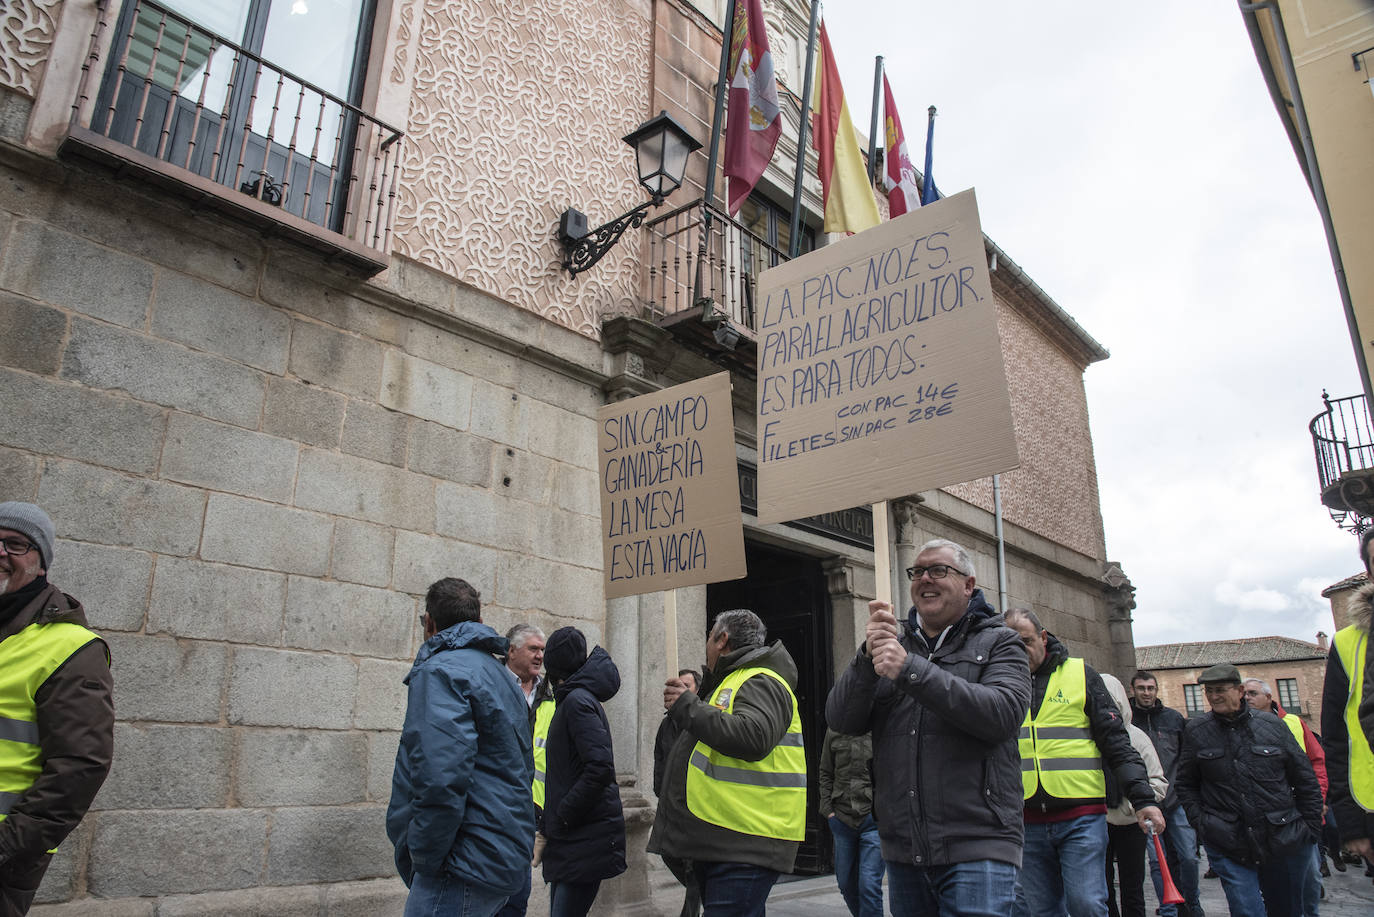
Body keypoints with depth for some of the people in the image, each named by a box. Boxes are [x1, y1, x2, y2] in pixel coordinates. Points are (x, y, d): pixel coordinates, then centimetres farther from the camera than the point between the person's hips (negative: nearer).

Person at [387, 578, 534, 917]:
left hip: (465, 869, -9)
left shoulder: (440, 670, -12)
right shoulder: (502, 676, 18)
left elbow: (440, 779, -26)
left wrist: (425, 860, -14)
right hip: (507, 860, 9)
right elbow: (524, 768, 21)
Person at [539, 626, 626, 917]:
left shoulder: (577, 700, -14)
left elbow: (600, 767, -24)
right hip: (569, 839, 9)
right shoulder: (571, 699, 15)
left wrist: (563, 815, -16)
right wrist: (549, 822, 14)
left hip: (585, 838, -9)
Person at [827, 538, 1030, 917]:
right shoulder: (894, 643, 12)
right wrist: (868, 656, -16)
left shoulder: (998, 642, 4)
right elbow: (841, 721, 1)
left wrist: (911, 670, -23)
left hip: (976, 849, -4)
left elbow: (1004, 713, -16)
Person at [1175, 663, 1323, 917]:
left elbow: (1307, 781, 8)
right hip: (1227, 847, -1)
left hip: (1285, 843, 2)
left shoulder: (1272, 726, 2)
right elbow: (1186, 785, 9)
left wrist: (1311, 829, 5)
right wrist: (1200, 822, -2)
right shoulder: (1196, 731, 1)